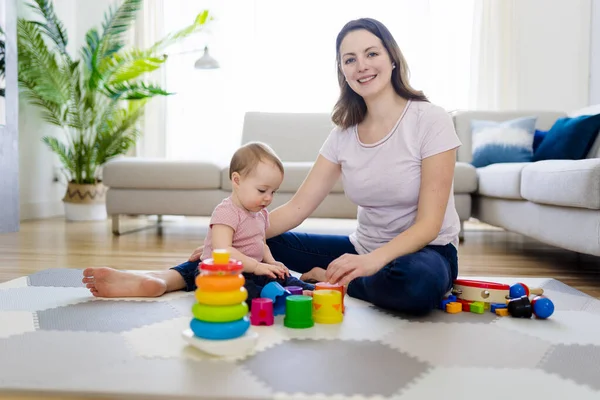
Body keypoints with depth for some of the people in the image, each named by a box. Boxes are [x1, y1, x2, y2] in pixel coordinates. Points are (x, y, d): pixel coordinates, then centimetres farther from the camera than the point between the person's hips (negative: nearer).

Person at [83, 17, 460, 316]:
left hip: (425, 251, -4)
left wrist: (373, 259, -36)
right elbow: (298, 207, -4)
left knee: (418, 284, -40)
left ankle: (323, 280, -16)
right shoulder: (344, 134, 0)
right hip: (363, 248, 4)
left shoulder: (429, 120, -14)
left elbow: (428, 223, -18)